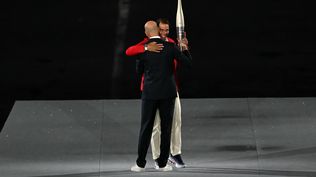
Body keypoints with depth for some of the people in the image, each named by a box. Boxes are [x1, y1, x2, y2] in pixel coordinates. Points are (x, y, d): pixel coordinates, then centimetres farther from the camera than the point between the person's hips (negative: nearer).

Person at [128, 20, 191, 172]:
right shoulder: (170, 47, -4)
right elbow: (187, 63, 0)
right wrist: (185, 49, 17)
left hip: (150, 93, 0)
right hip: (168, 93, 0)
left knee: (146, 128, 5)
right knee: (166, 128, 6)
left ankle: (140, 163, 5)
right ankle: (162, 163, 7)